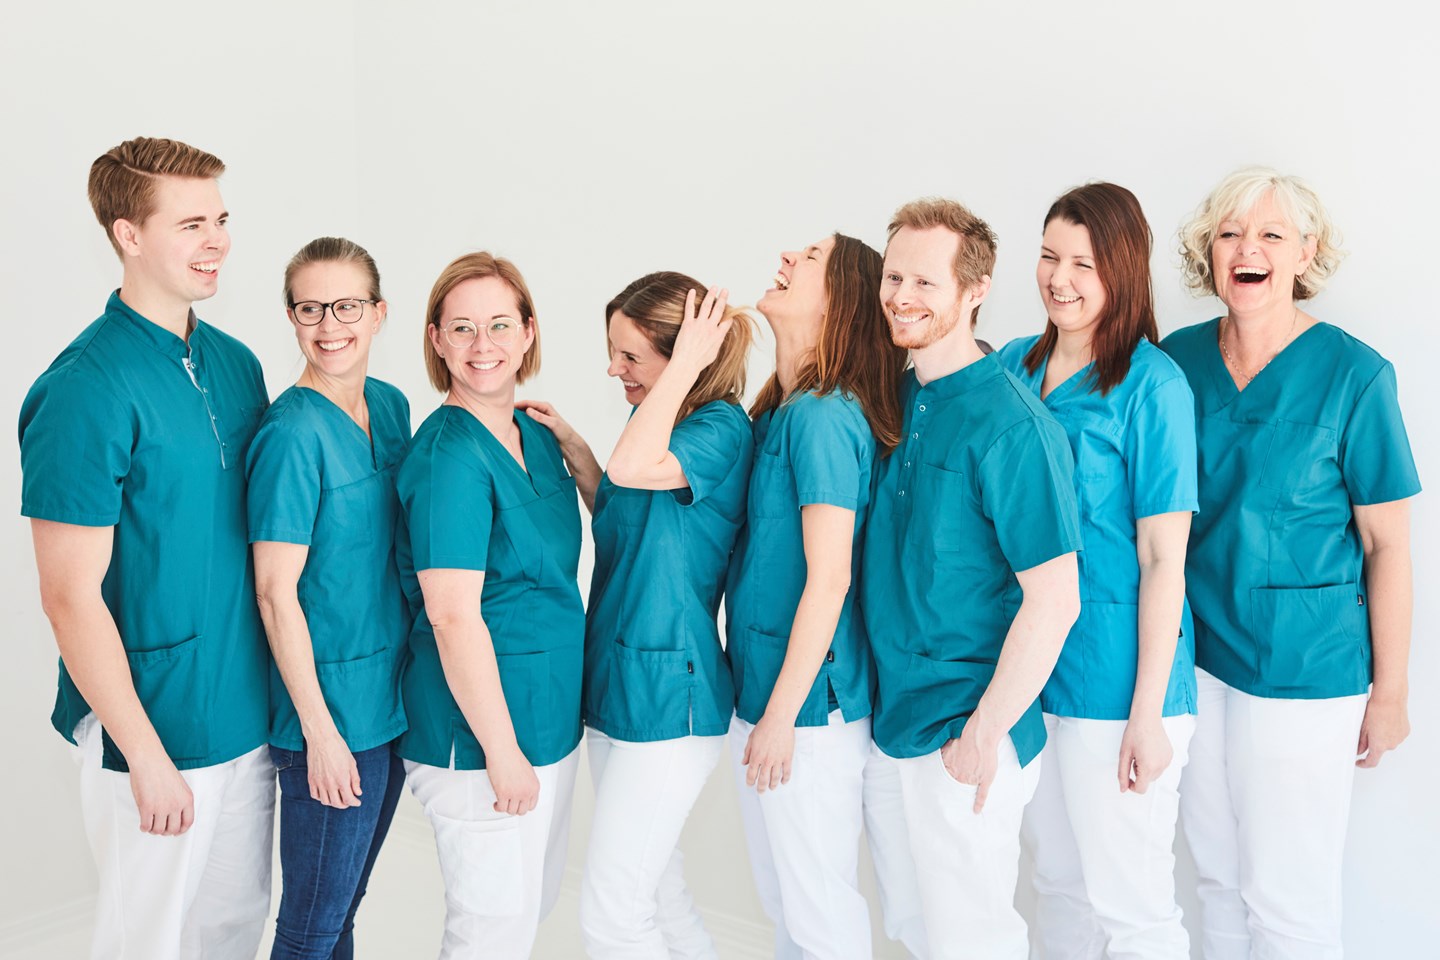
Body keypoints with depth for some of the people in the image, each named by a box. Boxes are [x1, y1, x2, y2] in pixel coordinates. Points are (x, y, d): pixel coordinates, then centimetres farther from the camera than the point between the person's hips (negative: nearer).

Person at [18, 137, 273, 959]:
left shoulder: (236, 363, 4)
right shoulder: (84, 391, -18)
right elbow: (71, 597, -17)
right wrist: (145, 755, -15)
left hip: (250, 715, 6)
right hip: (155, 730, -6)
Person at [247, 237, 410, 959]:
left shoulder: (391, 406, 5)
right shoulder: (292, 434, -18)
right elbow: (277, 594, -17)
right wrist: (322, 731, -16)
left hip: (391, 699, 7)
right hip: (329, 712, -7)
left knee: (346, 900, 22)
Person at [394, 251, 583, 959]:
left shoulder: (538, 438, 7)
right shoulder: (447, 456, -19)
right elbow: (453, 615, -23)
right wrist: (502, 748, -21)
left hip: (552, 717, 9)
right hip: (479, 737, -9)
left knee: (536, 902, 22)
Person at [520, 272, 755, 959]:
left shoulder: (721, 427, -15)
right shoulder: (661, 426, 9)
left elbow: (633, 468, -34)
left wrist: (685, 365, -22)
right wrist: (572, 448, 8)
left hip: (667, 694, -9)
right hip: (617, 684, 9)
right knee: (654, 888, 19)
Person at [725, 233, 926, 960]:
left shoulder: (822, 416, -19)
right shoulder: (783, 410, 8)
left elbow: (829, 579, -20)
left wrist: (781, 715, -16)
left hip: (809, 703, -9)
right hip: (771, 684, 9)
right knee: (785, 900, 22)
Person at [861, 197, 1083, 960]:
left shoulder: (1009, 425, -18)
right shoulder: (901, 401, 5)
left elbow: (1054, 602, -19)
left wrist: (984, 734, -17)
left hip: (964, 734, -7)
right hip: (902, 714, 7)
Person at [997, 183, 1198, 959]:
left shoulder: (1152, 385, -11)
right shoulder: (1013, 365, 6)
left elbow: (1164, 559, -12)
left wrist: (1148, 711, -14)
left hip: (1114, 676, -5)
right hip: (1024, 666, 6)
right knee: (1057, 886, 19)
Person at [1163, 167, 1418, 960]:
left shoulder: (1353, 374, -11)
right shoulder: (1177, 359, 0)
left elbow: (1387, 542, -8)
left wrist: (1389, 690, -6)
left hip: (1303, 667, -4)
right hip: (1195, 650, 4)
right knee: (1218, 879, 18)